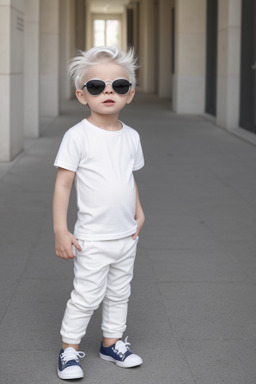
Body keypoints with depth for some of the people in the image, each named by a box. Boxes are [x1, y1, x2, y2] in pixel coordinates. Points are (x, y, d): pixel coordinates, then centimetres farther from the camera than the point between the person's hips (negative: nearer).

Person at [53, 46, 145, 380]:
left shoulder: (131, 136, 5)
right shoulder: (78, 136, -13)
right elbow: (63, 183, -12)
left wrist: (139, 213, 9)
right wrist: (61, 231, -14)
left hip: (126, 236, 6)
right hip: (92, 239, -6)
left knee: (119, 293, 16)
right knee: (87, 296, -1)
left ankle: (112, 342, 32)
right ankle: (70, 349, 16)